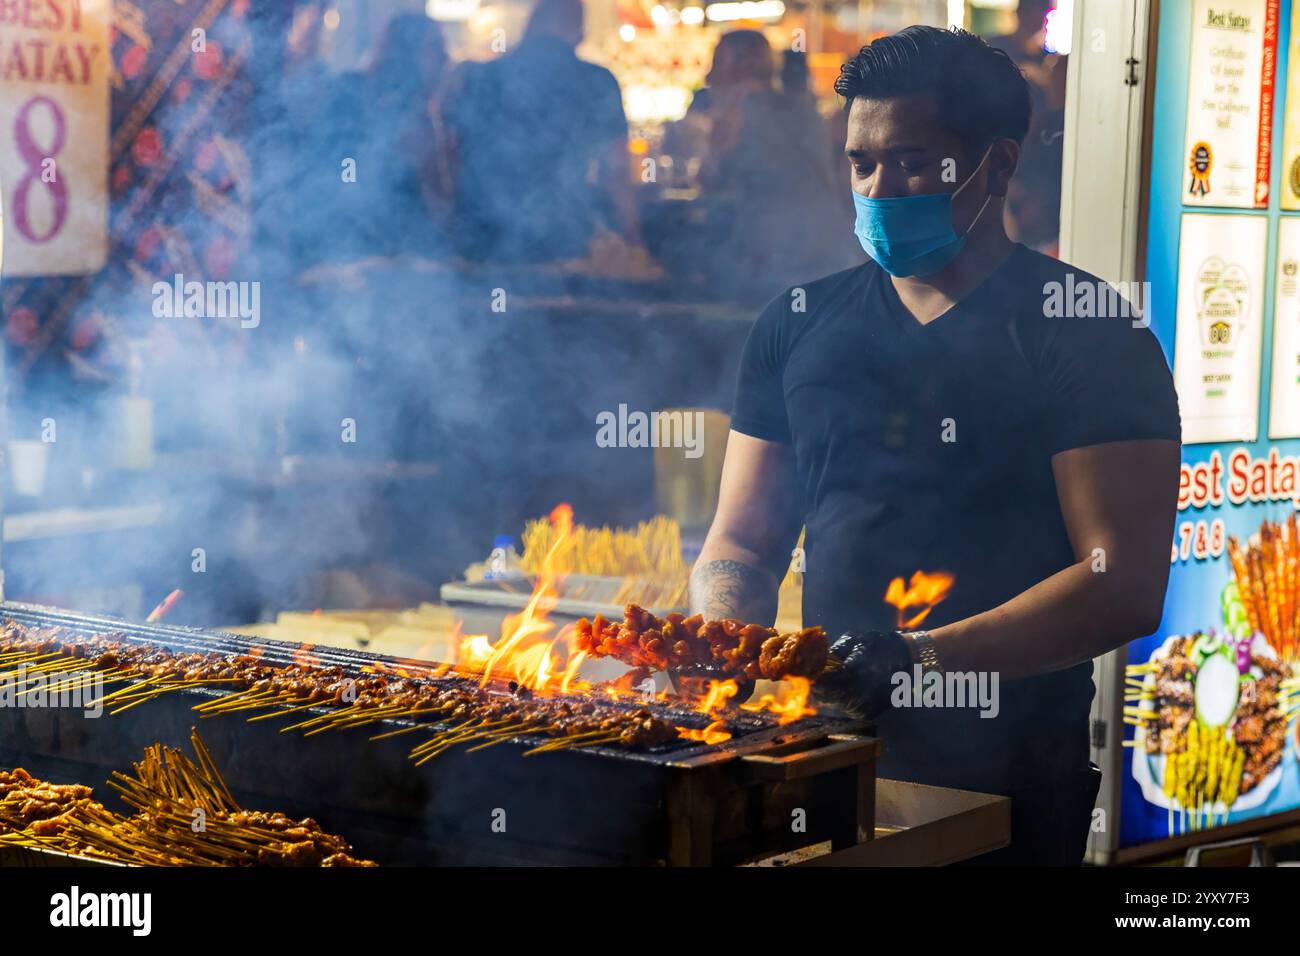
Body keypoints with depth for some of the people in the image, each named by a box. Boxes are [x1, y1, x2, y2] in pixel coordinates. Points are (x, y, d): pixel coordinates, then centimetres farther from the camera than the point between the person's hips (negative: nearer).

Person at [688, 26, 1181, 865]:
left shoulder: (1086, 333, -3)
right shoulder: (798, 324, 13)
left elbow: (1126, 587, -10)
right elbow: (742, 542, 17)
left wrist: (920, 659, -20)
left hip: (1007, 770, -4)